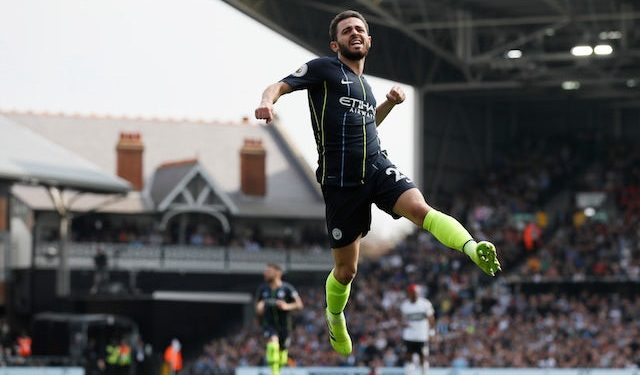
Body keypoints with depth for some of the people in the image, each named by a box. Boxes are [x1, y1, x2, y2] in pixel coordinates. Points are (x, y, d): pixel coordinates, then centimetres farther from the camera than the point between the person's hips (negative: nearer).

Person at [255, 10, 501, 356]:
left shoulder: (364, 85, 20)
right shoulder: (324, 69, 2)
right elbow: (279, 86, -7)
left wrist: (390, 103, 19)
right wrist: (267, 102, -30)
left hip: (378, 168, 4)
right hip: (340, 181, -4)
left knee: (419, 208, -29)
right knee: (346, 270, 6)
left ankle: (473, 249, -51)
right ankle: (335, 319, 36)